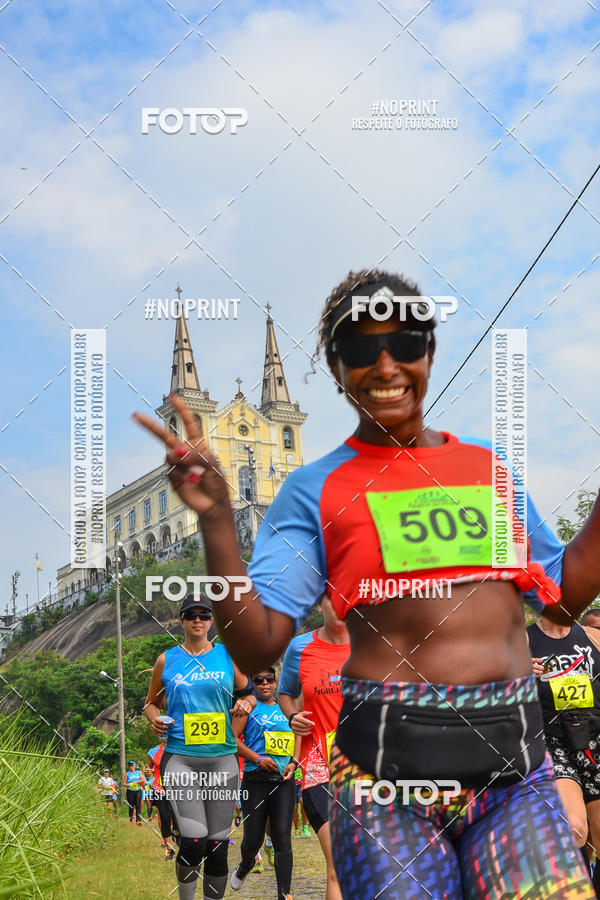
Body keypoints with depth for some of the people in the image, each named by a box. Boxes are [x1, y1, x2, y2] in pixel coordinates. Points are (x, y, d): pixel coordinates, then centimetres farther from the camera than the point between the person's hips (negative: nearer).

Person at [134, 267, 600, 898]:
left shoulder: (488, 465, 15)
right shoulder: (316, 489, 4)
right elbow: (255, 647, -4)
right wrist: (214, 517, -14)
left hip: (516, 766, 3)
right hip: (387, 768, -3)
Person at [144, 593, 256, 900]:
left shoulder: (228, 656, 9)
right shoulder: (166, 660, 8)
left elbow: (250, 693, 17)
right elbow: (151, 702, 19)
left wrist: (246, 703, -5)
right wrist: (155, 719, -2)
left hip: (222, 758, 2)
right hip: (179, 758, -2)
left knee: (217, 845, 4)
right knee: (193, 842, -14)